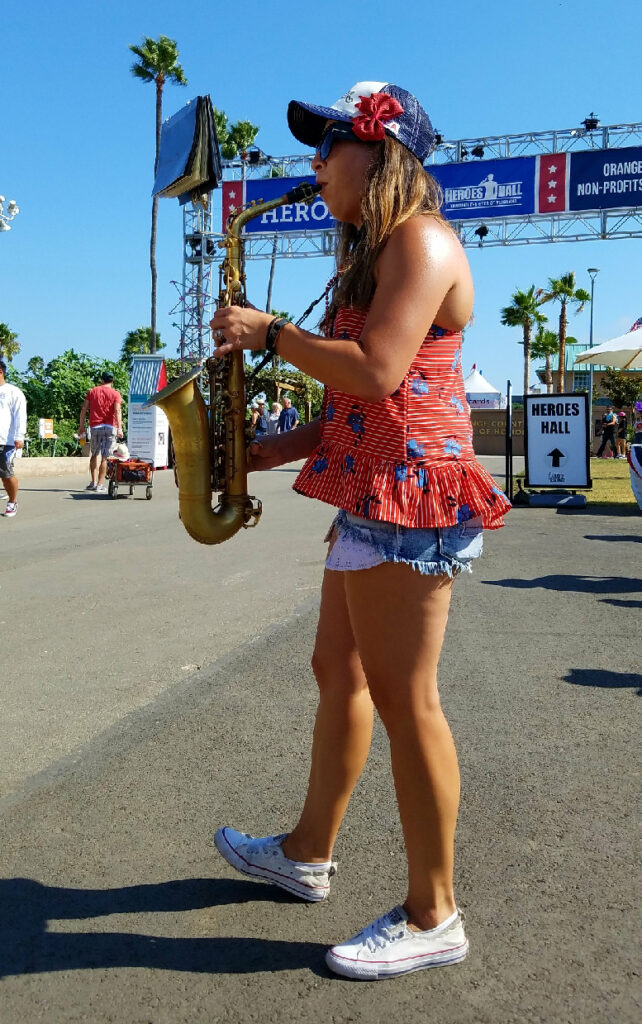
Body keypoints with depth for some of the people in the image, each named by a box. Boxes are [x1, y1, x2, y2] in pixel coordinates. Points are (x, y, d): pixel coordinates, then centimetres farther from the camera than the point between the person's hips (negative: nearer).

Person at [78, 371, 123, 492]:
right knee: (105, 457, 1)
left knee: (94, 455, 14)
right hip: (110, 427, -2)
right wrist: (119, 428, -17)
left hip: (95, 427, 2)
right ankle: (100, 485, 1)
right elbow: (117, 410, -11)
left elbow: (84, 409, 8)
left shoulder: (92, 391, 12)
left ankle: (93, 482, 6)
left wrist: (81, 426, 13)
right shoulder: (115, 393, 3)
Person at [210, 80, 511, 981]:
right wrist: (269, 451, 15)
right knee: (339, 671, 15)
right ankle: (308, 854, 31)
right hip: (371, 488, 11)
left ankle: (433, 916, 9)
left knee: (402, 697, -6)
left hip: (410, 487, -10)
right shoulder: (373, 255, 23)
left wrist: (270, 331, -9)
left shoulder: (421, 240, -7)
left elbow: (378, 373, -21)